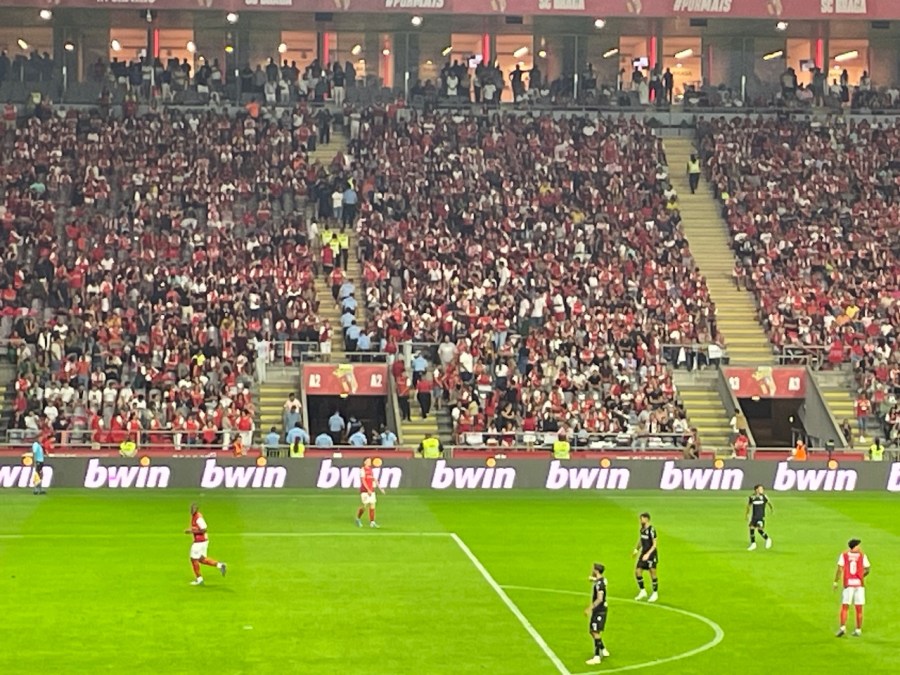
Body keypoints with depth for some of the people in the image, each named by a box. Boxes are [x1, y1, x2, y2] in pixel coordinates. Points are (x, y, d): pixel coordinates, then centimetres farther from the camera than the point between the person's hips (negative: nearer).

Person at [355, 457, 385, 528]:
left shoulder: (371, 470, 14)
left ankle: (372, 522, 0)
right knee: (365, 506, -6)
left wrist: (380, 488, 14)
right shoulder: (362, 469, -9)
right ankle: (358, 519, 17)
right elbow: (363, 481, -16)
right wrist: (368, 490, -23)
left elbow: (375, 480, 20)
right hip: (364, 491, -7)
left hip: (371, 491, 7)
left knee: (372, 506, 0)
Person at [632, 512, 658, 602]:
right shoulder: (642, 529, 5)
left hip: (651, 554, -8)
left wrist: (648, 554, -25)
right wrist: (636, 549, 9)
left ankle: (655, 594, 16)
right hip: (643, 553, 8)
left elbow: (654, 545, -18)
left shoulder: (651, 530, -19)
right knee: (637, 571, 4)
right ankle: (643, 591, 18)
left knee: (652, 574, 1)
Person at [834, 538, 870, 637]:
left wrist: (835, 583, -2)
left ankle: (843, 628, -10)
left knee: (844, 607, 4)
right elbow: (868, 569, 6)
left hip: (848, 584, -1)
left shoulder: (844, 555, -1)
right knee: (859, 609, 7)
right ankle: (858, 630, 10)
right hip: (859, 584, 1)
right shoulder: (862, 556, 1)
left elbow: (839, 569, -7)